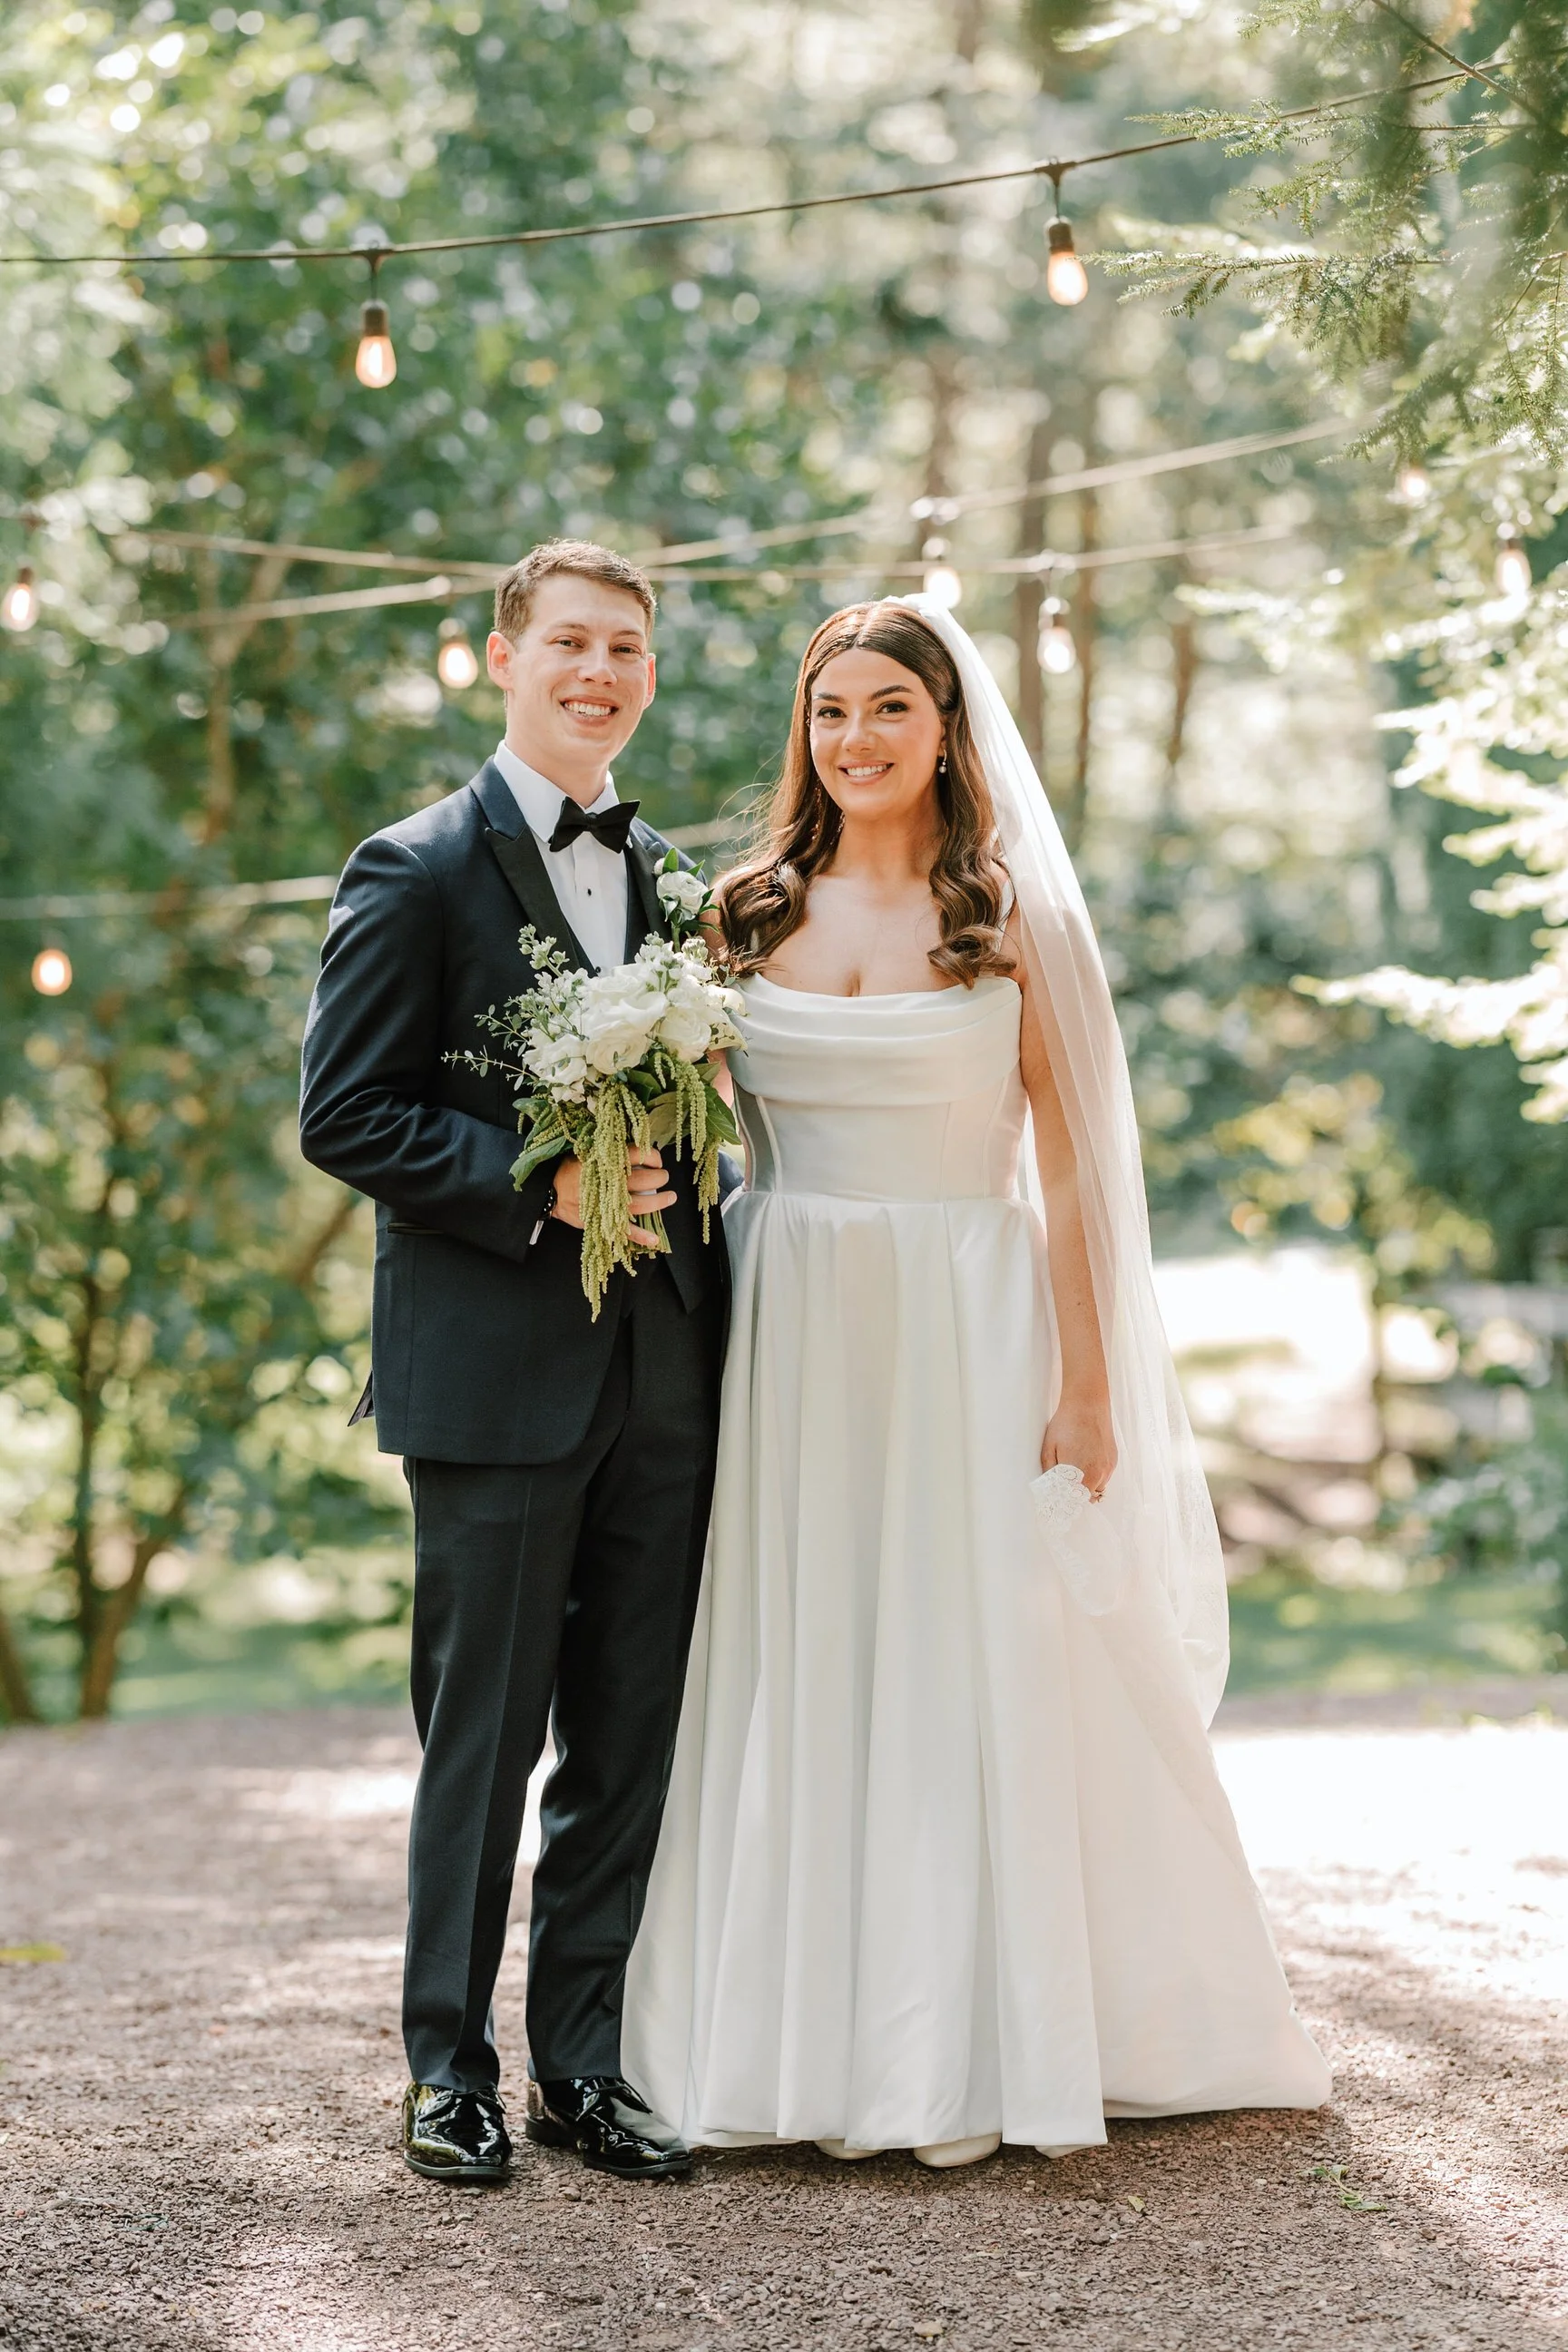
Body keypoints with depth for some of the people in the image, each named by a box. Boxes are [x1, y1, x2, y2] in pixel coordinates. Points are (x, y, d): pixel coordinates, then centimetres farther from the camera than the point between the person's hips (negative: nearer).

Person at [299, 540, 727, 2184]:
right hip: (498, 1370, -5)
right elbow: (343, 1118, -9)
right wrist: (537, 1186, -17)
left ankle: (583, 2062, 18)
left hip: (660, 1369, 5)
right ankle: (450, 2067, 14)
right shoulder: (416, 875, -4)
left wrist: (668, 1176, 4)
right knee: (482, 1733, 2)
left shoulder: (668, 873, 14)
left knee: (630, 1738, 8)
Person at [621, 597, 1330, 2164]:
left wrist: (1085, 1387, -8)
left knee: (967, 1675, 0)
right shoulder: (750, 915, 8)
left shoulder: (1016, 923, 0)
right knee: (798, 1680, 4)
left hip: (964, 1335, -3)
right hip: (789, 1341, 3)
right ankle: (806, 2040, 13)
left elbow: (1070, 1172, -2)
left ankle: (970, 2052, 9)